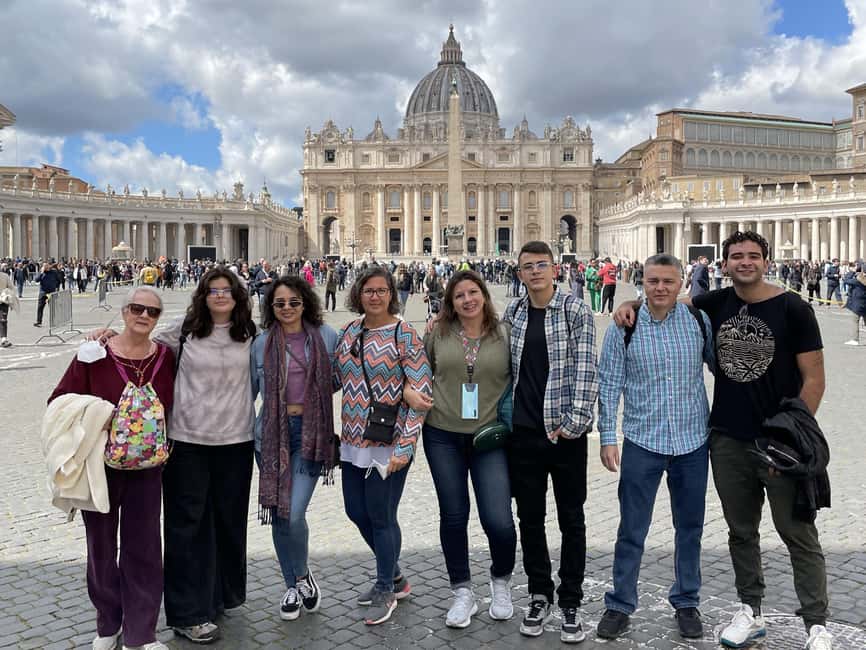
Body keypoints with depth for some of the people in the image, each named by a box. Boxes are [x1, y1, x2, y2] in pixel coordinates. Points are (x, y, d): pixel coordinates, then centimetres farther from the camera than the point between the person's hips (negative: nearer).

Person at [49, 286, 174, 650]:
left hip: (146, 468, 1)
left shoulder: (165, 357, -2)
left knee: (143, 547, 5)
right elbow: (59, 401, -6)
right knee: (101, 545, 14)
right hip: (99, 465, -1)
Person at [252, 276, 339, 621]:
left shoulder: (326, 337, 0)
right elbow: (249, 389, 11)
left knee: (295, 514, -11)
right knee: (279, 514, 7)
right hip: (272, 433, 2)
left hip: (311, 432, -2)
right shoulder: (262, 344, 4)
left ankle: (302, 574, 19)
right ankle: (293, 586, 28)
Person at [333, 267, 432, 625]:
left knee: (381, 516, 4)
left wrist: (405, 446, -19)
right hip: (353, 440, 7)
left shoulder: (405, 335, -11)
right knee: (356, 511, 15)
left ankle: (385, 591, 27)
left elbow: (420, 392, -15)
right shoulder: (349, 332, 7)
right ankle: (394, 576, 37)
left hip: (388, 443, -6)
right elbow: (334, 378, 18)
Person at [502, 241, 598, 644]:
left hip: (565, 433, -3)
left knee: (571, 520, 6)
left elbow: (587, 369, -10)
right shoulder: (512, 313, 6)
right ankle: (539, 596, 26)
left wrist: (574, 422, -16)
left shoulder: (576, 311, -5)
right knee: (530, 518, 11)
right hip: (523, 433, 3)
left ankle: (570, 604, 19)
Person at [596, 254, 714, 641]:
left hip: (693, 442, 2)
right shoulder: (624, 327, -6)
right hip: (642, 442, -2)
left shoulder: (699, 320, -2)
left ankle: (686, 602, 32)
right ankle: (620, 605, 21)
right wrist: (607, 437, -6)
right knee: (632, 530, 6)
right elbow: (609, 385, -3)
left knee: (690, 528, 14)